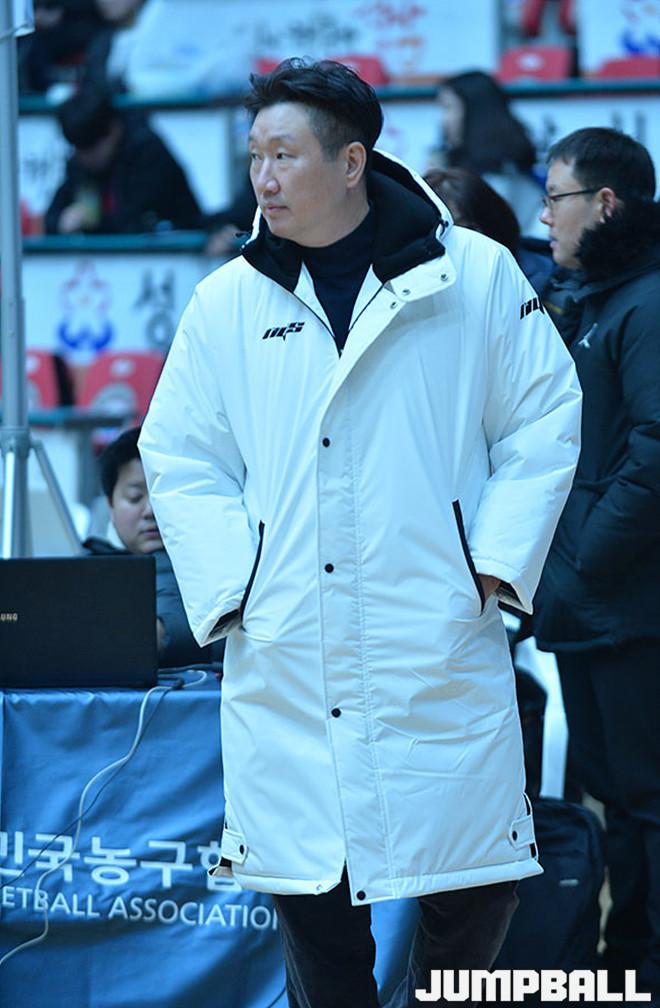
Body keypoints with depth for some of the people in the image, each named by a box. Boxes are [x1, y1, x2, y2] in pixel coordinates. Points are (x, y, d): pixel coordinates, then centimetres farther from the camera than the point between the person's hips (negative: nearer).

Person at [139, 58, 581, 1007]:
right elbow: (179, 460, 11)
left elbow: (546, 420, 7)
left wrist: (494, 560, -1)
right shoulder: (226, 303, 6)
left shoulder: (475, 275, 3)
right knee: (309, 902, 2)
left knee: (476, 891, 3)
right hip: (287, 668, 1)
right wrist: (229, 586, -2)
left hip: (443, 653, -1)